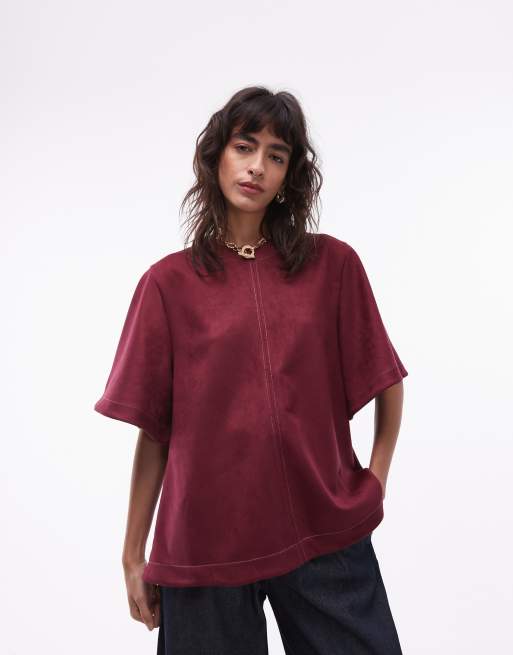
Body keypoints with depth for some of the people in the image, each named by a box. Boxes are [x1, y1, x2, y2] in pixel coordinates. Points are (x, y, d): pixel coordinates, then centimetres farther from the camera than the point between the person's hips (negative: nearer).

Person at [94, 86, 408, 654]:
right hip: (206, 539, 0)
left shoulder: (333, 264, 0)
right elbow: (153, 431, 2)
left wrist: (376, 478, 0)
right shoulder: (168, 283, -1)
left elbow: (386, 380, 10)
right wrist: (133, 557, 4)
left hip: (327, 534, 1)